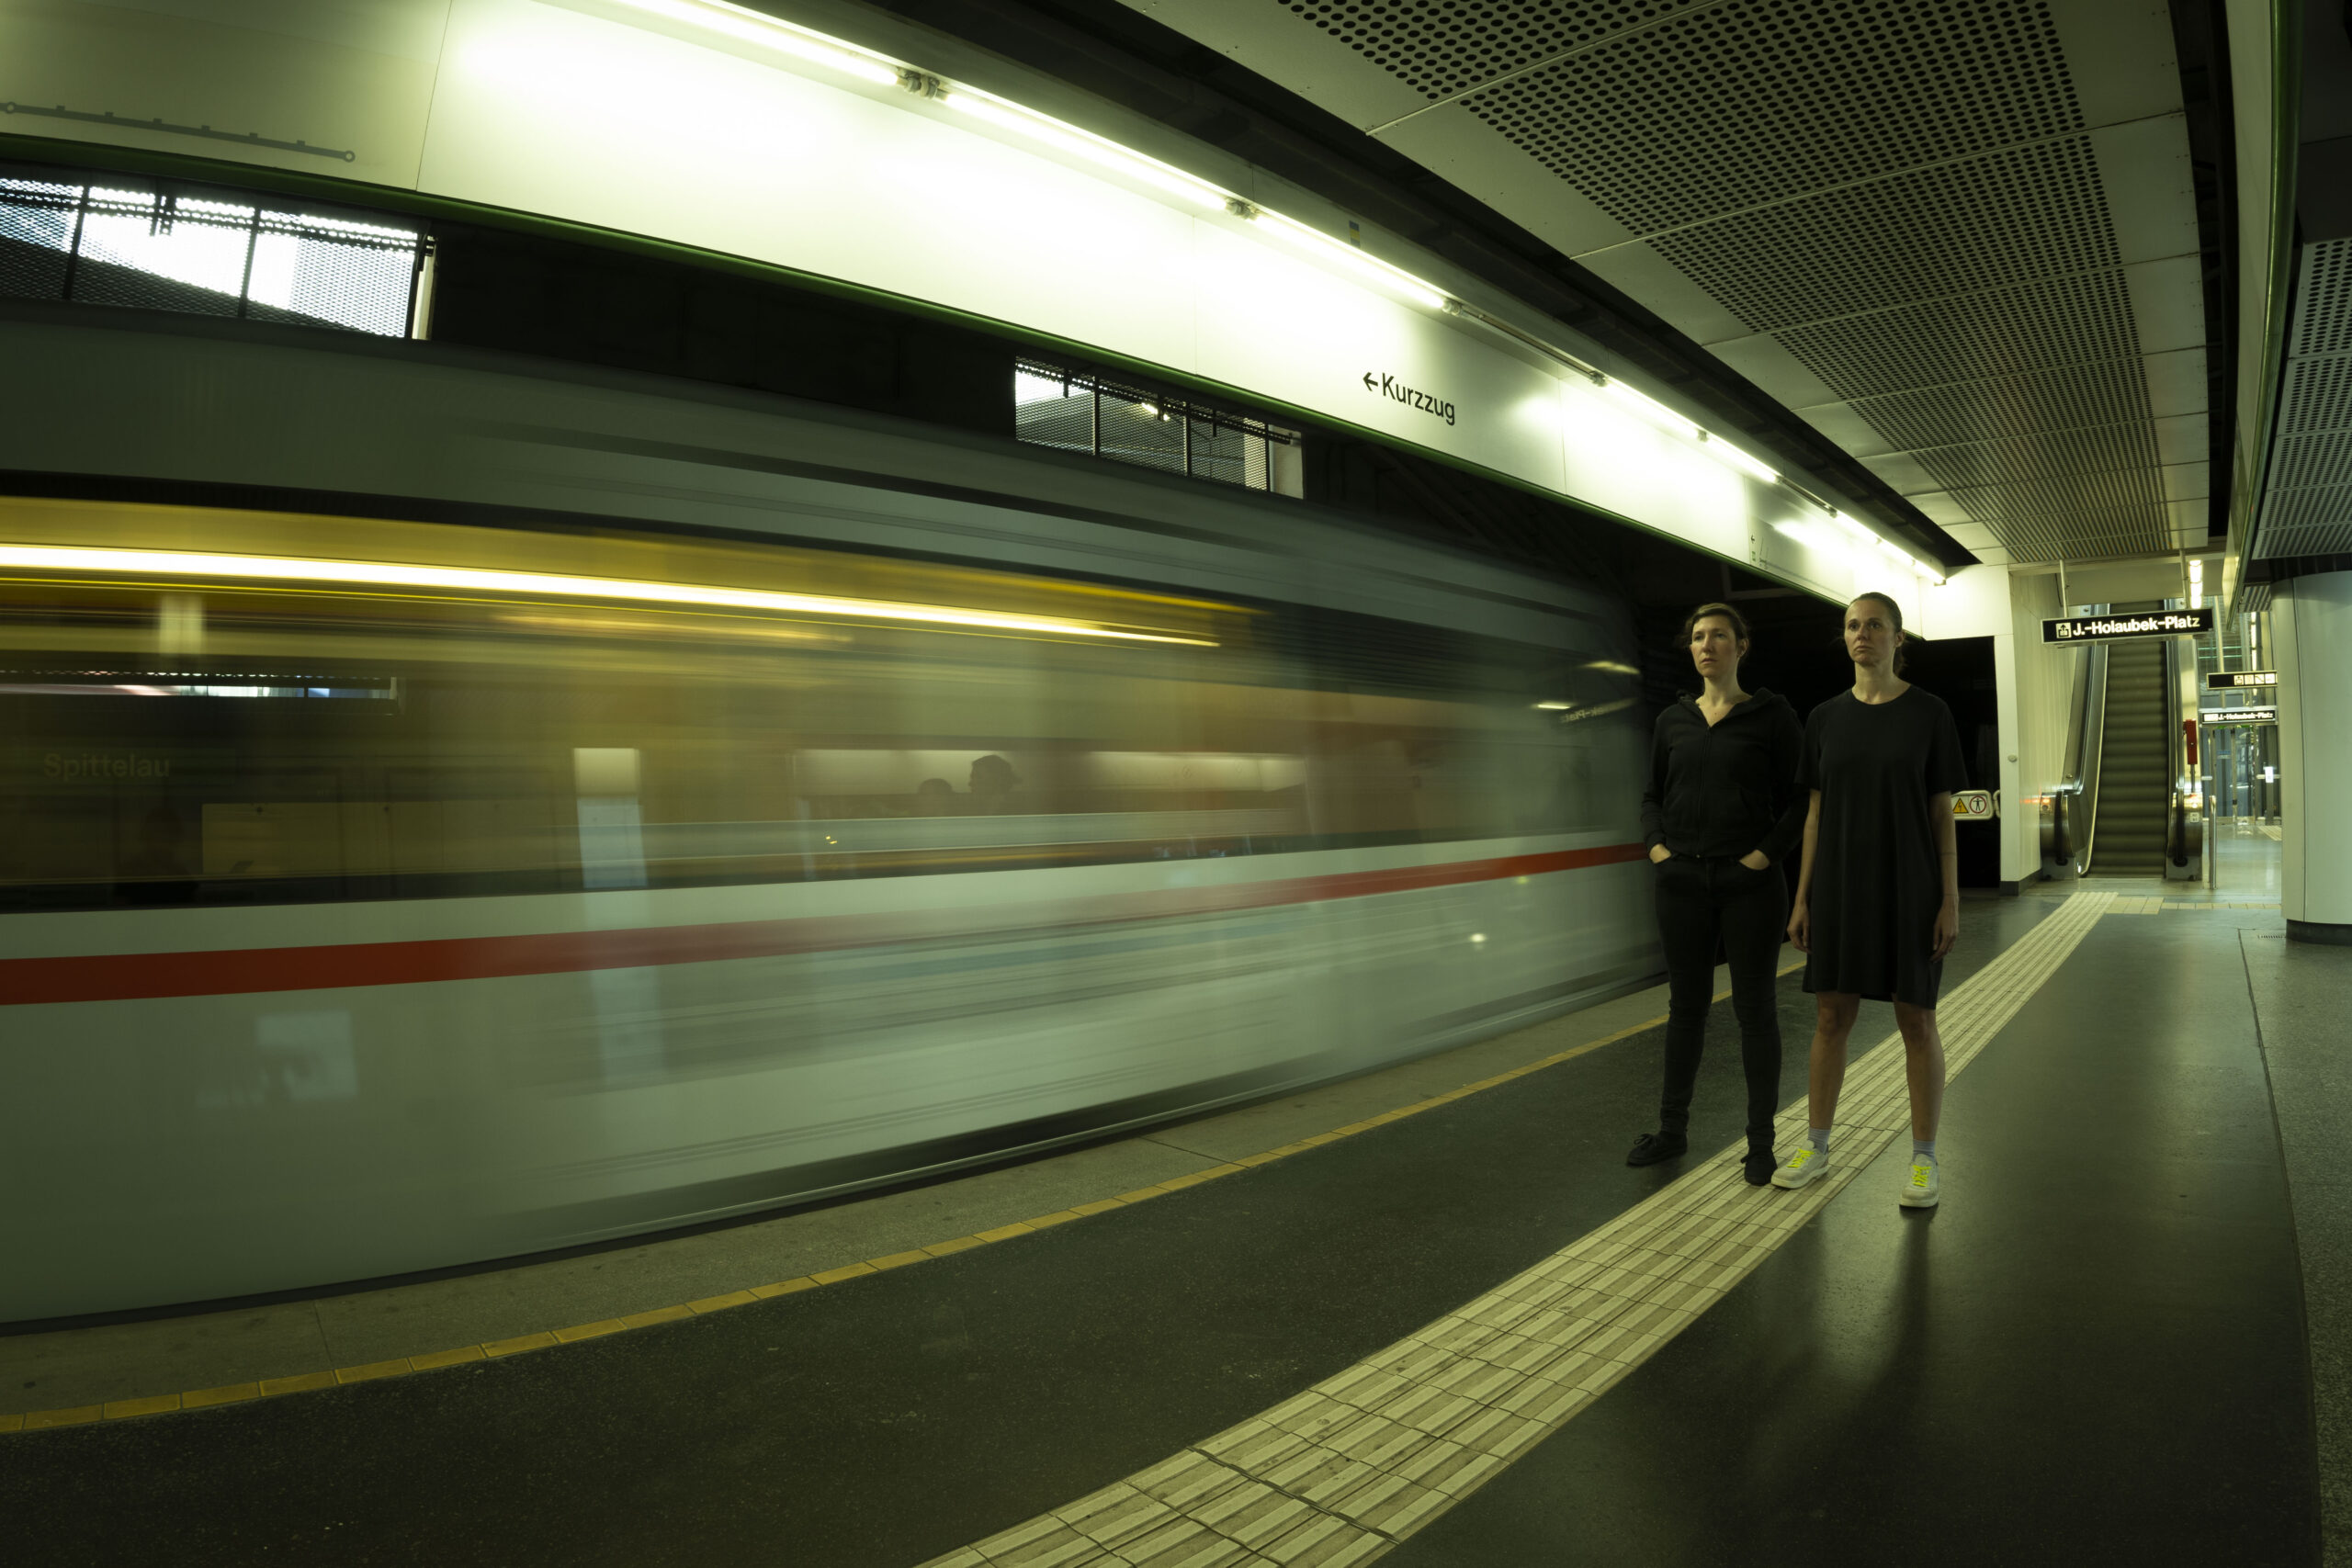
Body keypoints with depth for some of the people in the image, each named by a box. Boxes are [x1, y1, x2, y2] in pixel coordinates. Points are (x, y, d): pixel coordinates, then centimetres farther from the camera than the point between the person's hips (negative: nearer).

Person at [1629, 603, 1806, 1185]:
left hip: (1749, 880, -3)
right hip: (1683, 880, 3)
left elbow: (1800, 798, -2)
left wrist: (1765, 854, -12)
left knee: (1754, 1006, 4)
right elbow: (1652, 795, 15)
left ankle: (1761, 1142, 13)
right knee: (1685, 1004, 10)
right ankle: (1672, 1129, 20)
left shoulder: (1772, 715, -2)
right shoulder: (1673, 721, 8)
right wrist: (1656, 846, 0)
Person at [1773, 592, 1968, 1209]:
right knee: (1830, 1017, 8)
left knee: (1916, 1020, 3)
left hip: (1910, 886, -3)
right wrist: (1802, 899, 3)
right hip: (1840, 885, 3)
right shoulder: (1825, 718, 5)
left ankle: (1924, 1158, 17)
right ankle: (1817, 1147, 20)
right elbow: (1815, 813, 6)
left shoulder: (1929, 713, -3)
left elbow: (1943, 813, -3)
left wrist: (1950, 901, -8)